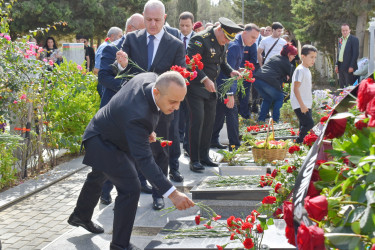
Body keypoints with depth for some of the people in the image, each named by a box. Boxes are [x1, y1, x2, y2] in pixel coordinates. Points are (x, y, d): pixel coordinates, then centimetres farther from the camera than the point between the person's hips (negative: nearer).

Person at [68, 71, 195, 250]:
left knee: (98, 177, 30)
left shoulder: (152, 79, -22)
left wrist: (148, 130, -1)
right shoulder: (137, 115, -45)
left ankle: (80, 216, 57)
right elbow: (144, 159, -47)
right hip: (103, 143, -10)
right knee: (130, 189, -15)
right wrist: (172, 193, -52)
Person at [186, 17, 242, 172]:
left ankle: (204, 155, 20)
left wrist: (231, 71, 0)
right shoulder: (200, 39, -17)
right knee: (197, 121, -10)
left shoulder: (222, 44, 9)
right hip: (195, 87, -8)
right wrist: (204, 79, -28)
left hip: (211, 86, 8)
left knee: (209, 121, 9)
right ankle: (194, 160, -3)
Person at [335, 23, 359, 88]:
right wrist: (336, 65, 9)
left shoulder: (354, 39, -7)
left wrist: (352, 66, -16)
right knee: (342, 86, 10)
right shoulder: (340, 40, 14)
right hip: (341, 66, 7)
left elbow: (356, 53, -11)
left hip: (349, 67, -7)